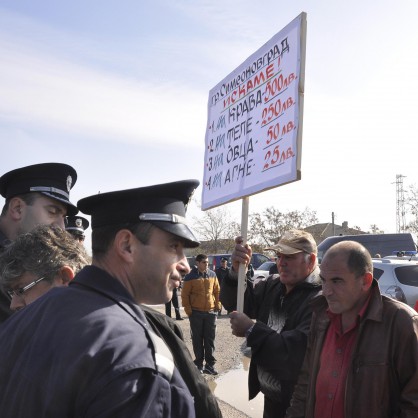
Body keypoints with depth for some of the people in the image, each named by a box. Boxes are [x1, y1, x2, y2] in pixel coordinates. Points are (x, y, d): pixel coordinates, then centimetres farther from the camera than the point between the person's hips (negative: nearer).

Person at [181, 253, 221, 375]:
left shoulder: (212, 275, 4)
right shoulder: (190, 277, -7)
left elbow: (217, 291, 11)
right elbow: (185, 295, -5)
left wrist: (217, 306, 6)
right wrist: (188, 310, -7)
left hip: (211, 312, 3)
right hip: (196, 313, -3)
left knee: (210, 339, 6)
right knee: (197, 339, 7)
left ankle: (210, 364, 13)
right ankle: (199, 363, 17)